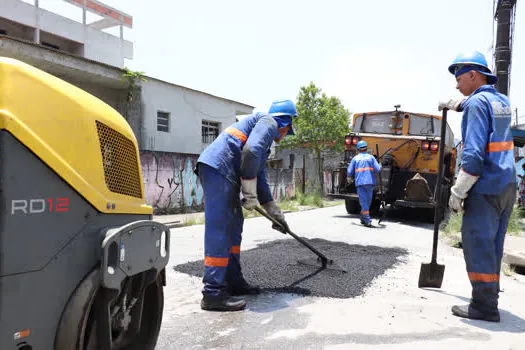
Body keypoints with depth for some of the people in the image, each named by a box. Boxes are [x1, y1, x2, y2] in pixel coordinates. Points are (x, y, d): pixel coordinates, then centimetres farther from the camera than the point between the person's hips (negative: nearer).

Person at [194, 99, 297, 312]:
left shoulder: (265, 144, 33)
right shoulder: (269, 122, 4)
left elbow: (261, 180, 34)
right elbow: (251, 151, -16)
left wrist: (276, 214, 36)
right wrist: (250, 194, -11)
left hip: (222, 174, 10)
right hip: (217, 168, -10)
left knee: (233, 227, 14)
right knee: (219, 231, -11)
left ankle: (233, 281, 23)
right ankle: (213, 294, -7)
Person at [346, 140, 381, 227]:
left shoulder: (355, 158, 7)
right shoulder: (371, 157, 8)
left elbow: (349, 171, 5)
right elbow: (377, 169, 0)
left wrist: (349, 177, 25)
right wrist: (380, 166, 22)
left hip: (359, 182, -1)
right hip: (370, 182, 1)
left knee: (363, 202, -1)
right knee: (368, 201, 14)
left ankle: (367, 220, -9)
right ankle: (363, 218, 22)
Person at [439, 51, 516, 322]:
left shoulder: (477, 102, -11)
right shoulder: (502, 101, 15)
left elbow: (474, 153, -21)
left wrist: (458, 191, -19)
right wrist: (453, 105, 55)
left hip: (485, 188, -9)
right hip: (506, 185, 9)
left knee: (478, 244, -4)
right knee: (492, 245, 14)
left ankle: (484, 307, 1)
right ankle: (489, 299, 24)